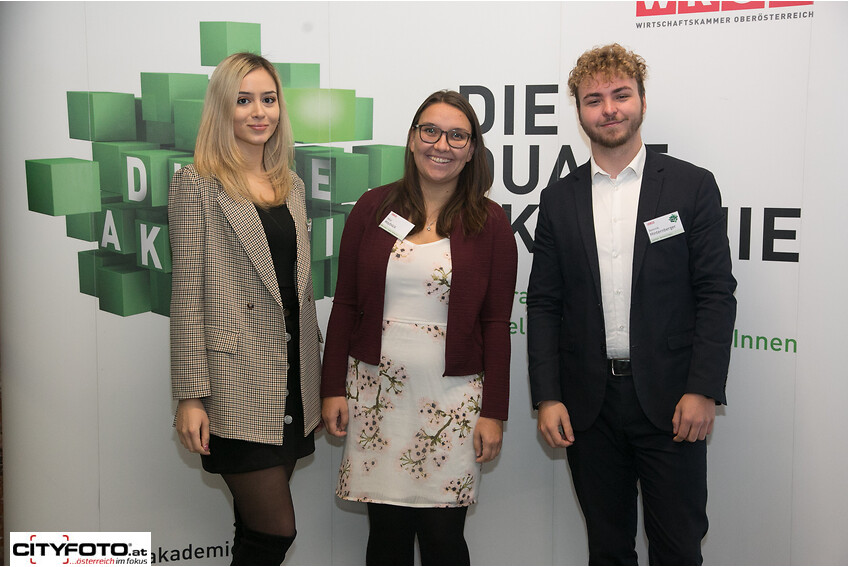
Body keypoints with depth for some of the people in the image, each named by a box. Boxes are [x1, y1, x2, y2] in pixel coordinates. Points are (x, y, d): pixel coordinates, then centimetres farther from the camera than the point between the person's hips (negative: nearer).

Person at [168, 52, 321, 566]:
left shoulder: (291, 186, 14)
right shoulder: (197, 185, -5)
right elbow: (188, 293, -9)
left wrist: (315, 370, 16)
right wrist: (191, 395, -12)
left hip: (293, 378, 6)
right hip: (238, 381, -6)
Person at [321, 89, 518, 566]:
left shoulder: (490, 223, 2)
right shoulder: (373, 208, 5)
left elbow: (497, 324, 1)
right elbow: (345, 305, 8)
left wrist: (494, 412, -2)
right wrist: (333, 388, 5)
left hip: (452, 398, -1)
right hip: (375, 392, 2)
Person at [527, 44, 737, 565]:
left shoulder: (693, 186, 0)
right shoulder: (559, 199, 7)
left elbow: (717, 295, -3)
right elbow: (544, 304, 6)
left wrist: (703, 391, -12)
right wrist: (547, 397, -2)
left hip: (671, 403, -2)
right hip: (589, 405, 3)